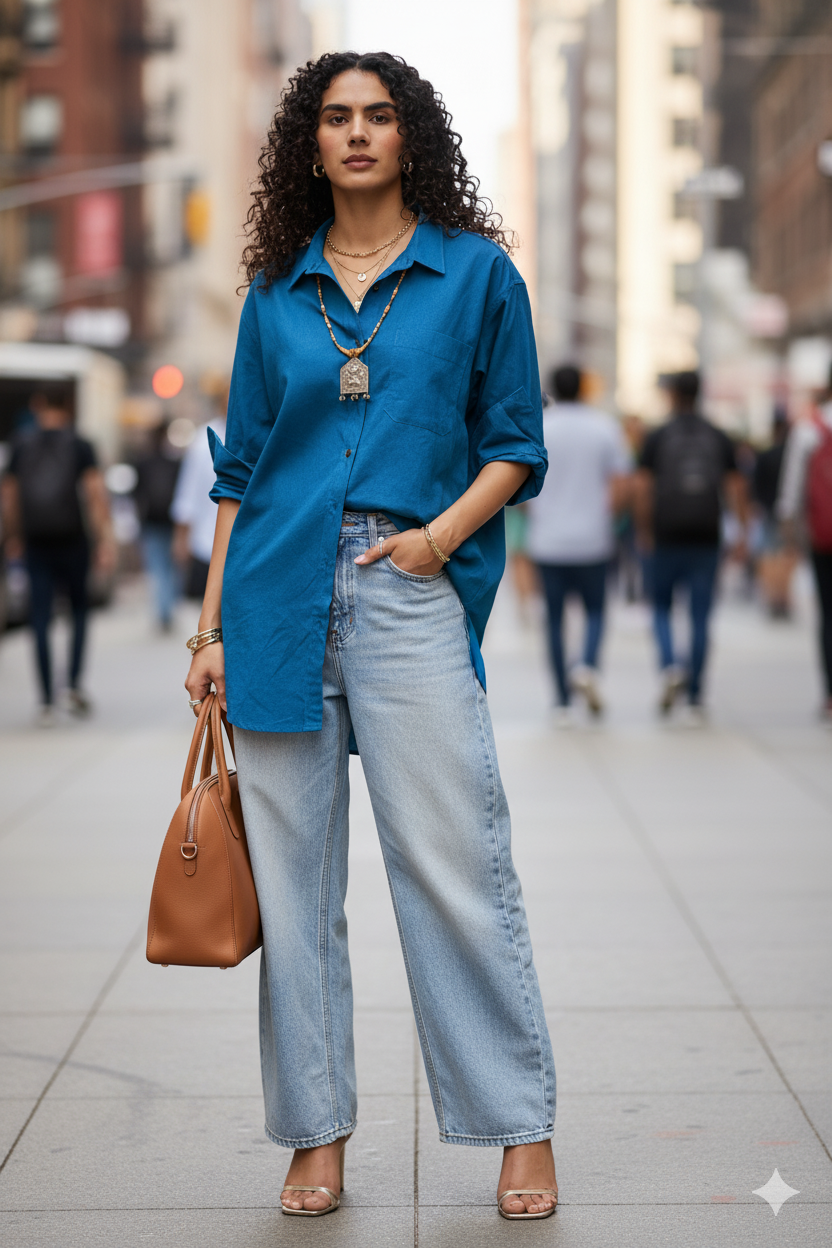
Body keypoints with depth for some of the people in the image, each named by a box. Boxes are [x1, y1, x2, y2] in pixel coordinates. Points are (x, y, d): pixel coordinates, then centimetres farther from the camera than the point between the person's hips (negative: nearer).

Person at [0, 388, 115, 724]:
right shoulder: (80, 445, -1)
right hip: (72, 541, -1)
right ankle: (74, 686, 3)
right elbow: (95, 492, -11)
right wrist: (106, 540, -11)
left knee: (40, 621, 3)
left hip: (36, 545, 1)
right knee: (79, 609, 16)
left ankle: (47, 703, 1)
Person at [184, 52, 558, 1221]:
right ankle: (317, 1133, 15)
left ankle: (522, 1127, 8)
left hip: (412, 593, -3)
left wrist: (444, 532, -11)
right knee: (293, 875, 5)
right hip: (281, 597, 3)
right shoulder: (276, 292, 13)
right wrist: (212, 624, 8)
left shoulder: (476, 272, 7)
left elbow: (515, 447, 7)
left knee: (455, 867, -4)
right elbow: (240, 465, 14)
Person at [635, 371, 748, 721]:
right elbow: (736, 487, 3)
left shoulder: (658, 437, 2)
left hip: (668, 537, -1)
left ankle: (670, 666, -12)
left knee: (661, 606, 14)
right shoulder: (719, 438, 8)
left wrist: (644, 531, 6)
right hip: (706, 538, 1)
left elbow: (642, 487, -4)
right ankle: (695, 697, 4)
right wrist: (743, 533, 5)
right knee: (700, 617, 4)